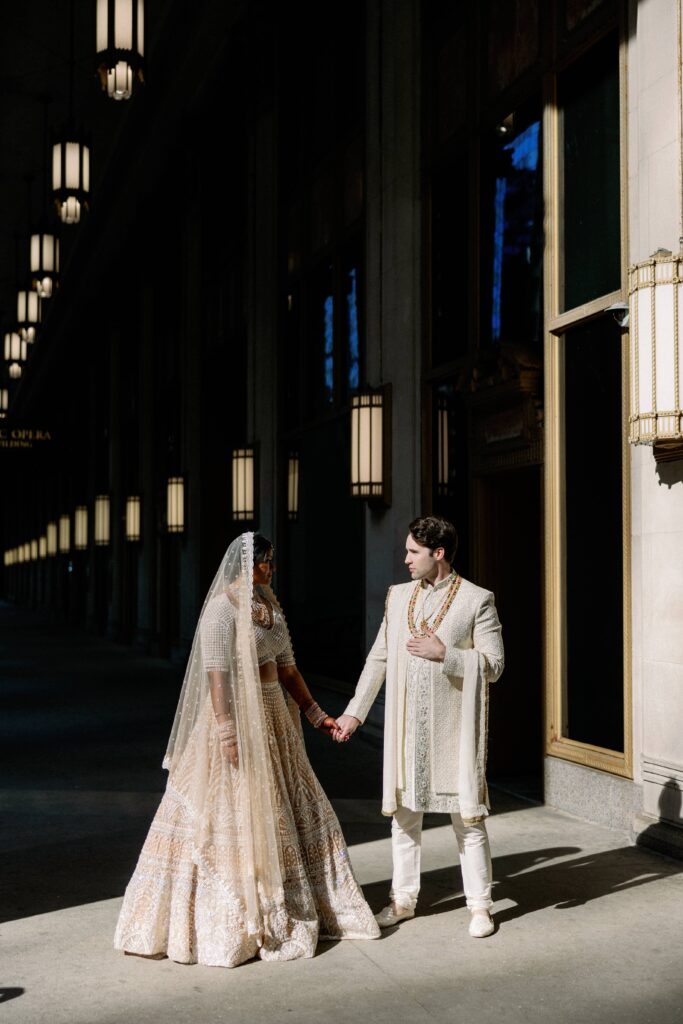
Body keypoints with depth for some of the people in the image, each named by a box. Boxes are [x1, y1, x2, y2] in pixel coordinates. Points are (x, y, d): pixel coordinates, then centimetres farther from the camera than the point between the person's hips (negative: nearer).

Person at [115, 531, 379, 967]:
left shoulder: (270, 607, 11)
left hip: (273, 716, 9)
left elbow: (287, 668, 15)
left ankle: (278, 908, 28)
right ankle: (230, 920, 9)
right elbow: (215, 674, -20)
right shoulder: (223, 609, -14)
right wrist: (227, 731, -25)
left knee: (284, 810, 14)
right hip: (238, 717, -9)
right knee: (236, 815, -2)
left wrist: (316, 714, 16)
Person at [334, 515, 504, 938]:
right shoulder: (398, 597, 9)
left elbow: (493, 665, -8)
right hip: (406, 726, 5)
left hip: (454, 727, -4)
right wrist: (355, 711, 12)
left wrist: (443, 653, -19)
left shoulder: (477, 600, -6)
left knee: (467, 818, 2)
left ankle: (480, 906, 13)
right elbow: (379, 658, 14)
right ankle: (403, 899, 24)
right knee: (404, 815, 11)